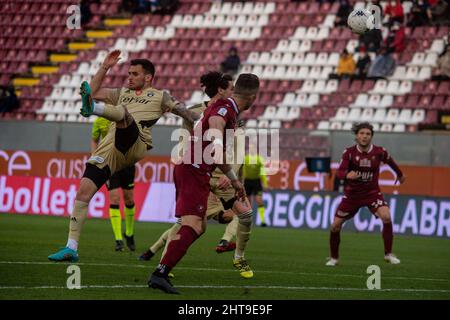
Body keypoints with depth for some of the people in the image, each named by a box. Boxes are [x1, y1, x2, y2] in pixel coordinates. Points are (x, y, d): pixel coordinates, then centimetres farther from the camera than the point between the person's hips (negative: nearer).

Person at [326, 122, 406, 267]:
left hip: (372, 192, 0)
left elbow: (390, 161, 12)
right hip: (352, 194, 0)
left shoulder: (379, 152, -10)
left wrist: (400, 175, 28)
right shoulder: (349, 152, -13)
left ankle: (388, 254, -10)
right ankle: (333, 258, 22)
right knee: (335, 225, -2)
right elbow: (339, 173, -21)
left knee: (386, 217, -25)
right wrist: (347, 175, -44)